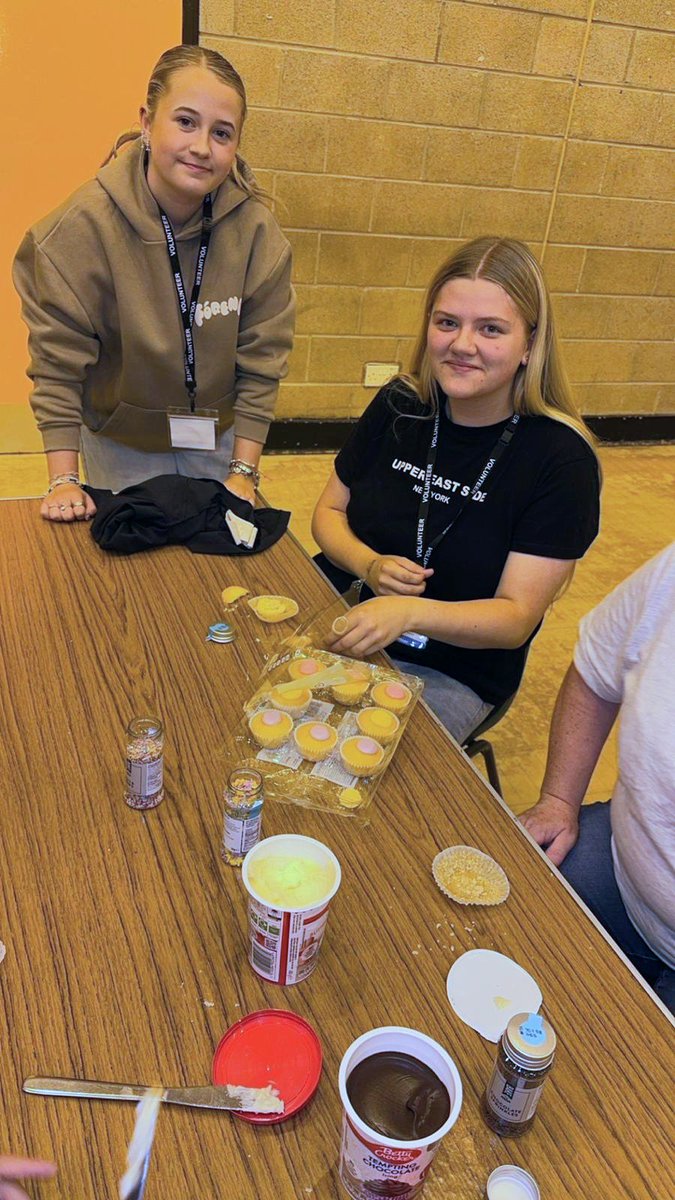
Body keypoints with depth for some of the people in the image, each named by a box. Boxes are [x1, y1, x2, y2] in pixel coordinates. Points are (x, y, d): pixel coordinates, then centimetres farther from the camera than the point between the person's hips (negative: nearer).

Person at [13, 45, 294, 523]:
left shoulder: (255, 227, -17)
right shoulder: (84, 225, -22)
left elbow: (261, 359, -13)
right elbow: (58, 360, -18)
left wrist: (244, 470, -15)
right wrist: (63, 479, -19)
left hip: (218, 436, 2)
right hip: (120, 442, -2)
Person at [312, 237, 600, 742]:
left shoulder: (561, 459, -13)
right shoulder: (400, 406, 0)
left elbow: (516, 617, -15)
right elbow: (330, 512, 9)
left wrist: (409, 613, -33)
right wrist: (371, 566, -13)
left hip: (451, 675, -4)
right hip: (340, 620, 4)